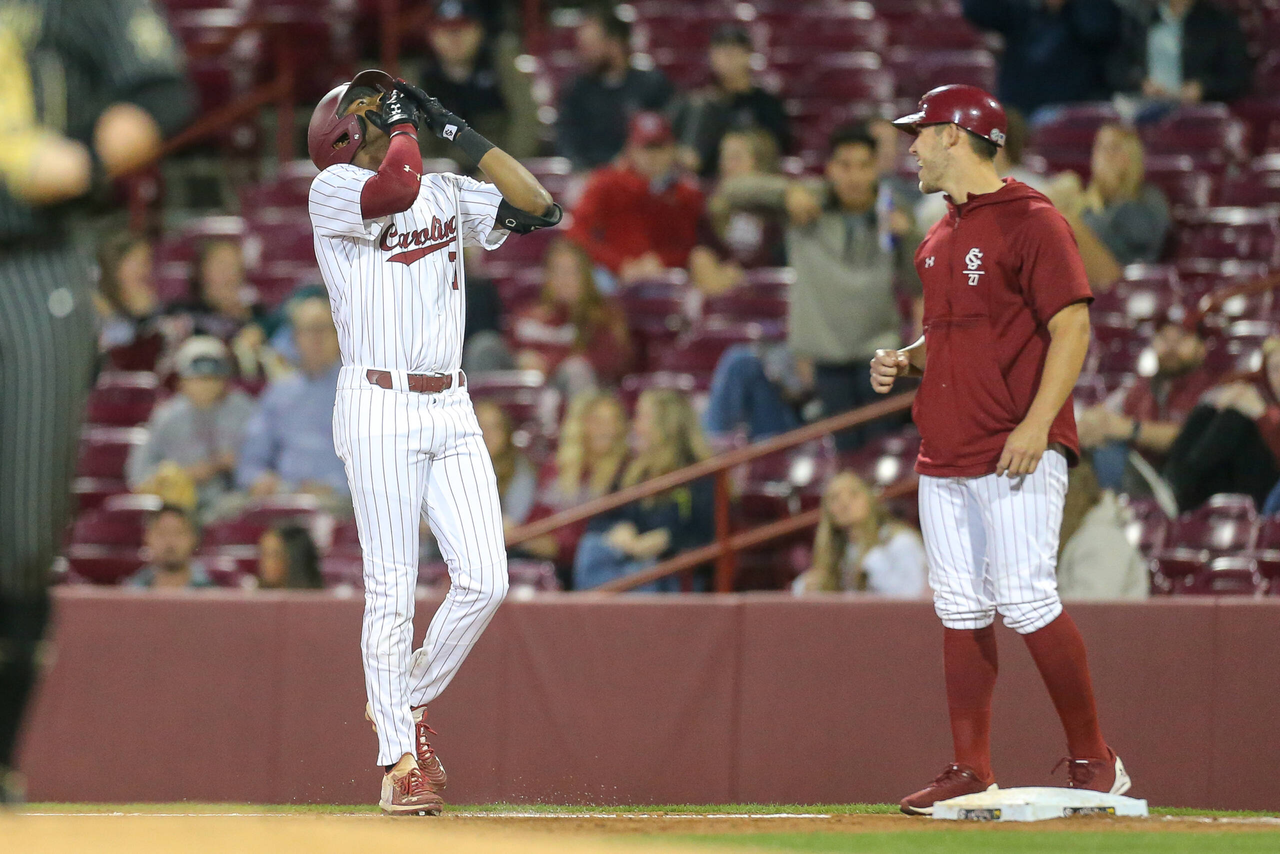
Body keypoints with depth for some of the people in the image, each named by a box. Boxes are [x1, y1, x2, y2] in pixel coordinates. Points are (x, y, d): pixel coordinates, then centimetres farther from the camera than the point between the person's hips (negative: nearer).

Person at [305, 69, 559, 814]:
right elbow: (396, 188, -24)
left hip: (451, 412, 6)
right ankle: (400, 758, 1)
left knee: (485, 581, -3)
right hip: (379, 409, -6)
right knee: (393, 587, -5)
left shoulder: (450, 193, 17)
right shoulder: (335, 189, -3)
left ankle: (409, 702, 19)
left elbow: (540, 209, 6)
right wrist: (404, 125, -5)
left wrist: (457, 131, 7)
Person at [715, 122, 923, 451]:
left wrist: (908, 237, -21)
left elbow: (918, 284, -4)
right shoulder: (811, 199, -3)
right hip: (827, 352, 0)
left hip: (878, 349, 0)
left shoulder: (893, 212, -1)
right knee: (846, 447, 1)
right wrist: (786, 190, -21)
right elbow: (732, 190, -6)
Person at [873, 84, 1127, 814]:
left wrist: (1037, 424, -22)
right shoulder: (941, 238, 19)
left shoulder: (1030, 220, -8)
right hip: (945, 453, 8)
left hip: (1017, 453, -8)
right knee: (961, 609, 5)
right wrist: (904, 362, 10)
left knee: (1024, 600, -13)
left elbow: (1072, 326, -14)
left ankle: (1094, 759, -4)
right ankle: (970, 771, 9)